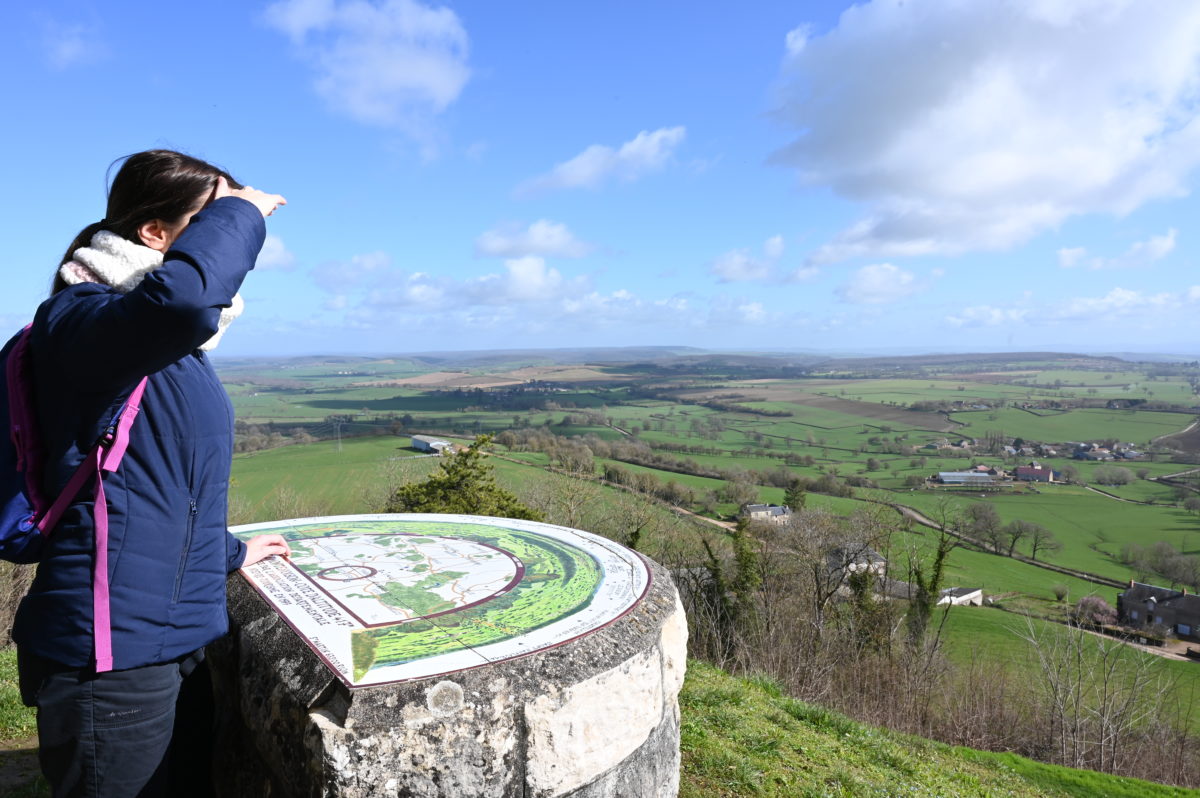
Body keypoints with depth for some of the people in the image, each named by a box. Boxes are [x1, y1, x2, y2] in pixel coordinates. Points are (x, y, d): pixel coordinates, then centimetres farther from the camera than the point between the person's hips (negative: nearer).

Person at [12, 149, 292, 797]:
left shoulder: (172, 348, 11)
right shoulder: (78, 318, -15)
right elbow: (180, 295, -40)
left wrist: (227, 553, 28)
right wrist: (238, 210, -22)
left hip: (170, 638, 9)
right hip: (113, 651, -9)